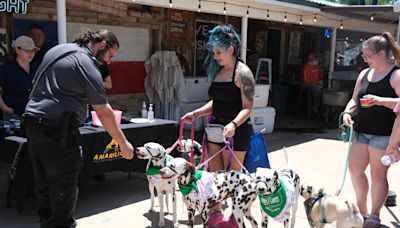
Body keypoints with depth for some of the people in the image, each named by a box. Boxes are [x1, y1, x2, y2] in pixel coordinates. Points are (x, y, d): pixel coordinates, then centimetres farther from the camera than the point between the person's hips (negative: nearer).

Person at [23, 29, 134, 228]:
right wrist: (123, 143, -6)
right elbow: (103, 111, -11)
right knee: (65, 183, -1)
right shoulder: (86, 64, -9)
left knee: (43, 181, 16)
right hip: (58, 128, -9)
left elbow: (36, 85, 21)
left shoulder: (57, 50, 17)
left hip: (32, 122, 9)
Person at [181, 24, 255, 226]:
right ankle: (216, 212, 26)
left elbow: (247, 108, -17)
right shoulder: (218, 72, 11)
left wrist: (233, 124, -33)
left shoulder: (242, 73, -13)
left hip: (235, 131, -7)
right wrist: (196, 113, 8)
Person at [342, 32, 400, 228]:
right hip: (362, 131, 7)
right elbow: (355, 99, 16)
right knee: (354, 168, 9)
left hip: (384, 134, -7)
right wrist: (347, 112, -3)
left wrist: (381, 100, -29)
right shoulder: (364, 74, 11)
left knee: (378, 174, 1)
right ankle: (361, 210, 27)